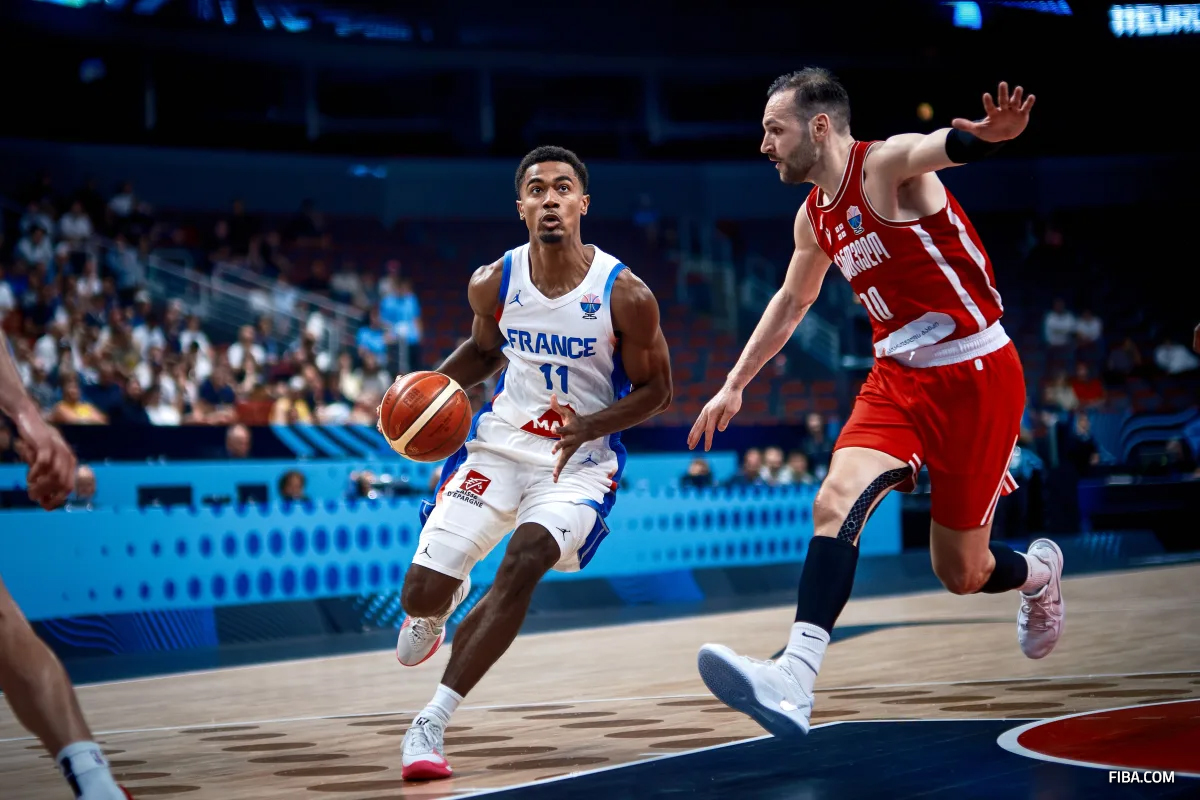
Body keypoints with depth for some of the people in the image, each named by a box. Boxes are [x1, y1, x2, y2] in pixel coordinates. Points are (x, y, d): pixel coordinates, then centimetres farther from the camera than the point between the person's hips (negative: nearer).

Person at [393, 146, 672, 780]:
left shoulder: (625, 295, -15)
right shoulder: (493, 283, -6)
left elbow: (655, 391, -5)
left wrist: (593, 424, -23)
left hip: (579, 461, -3)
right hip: (499, 446, 3)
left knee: (523, 563, -30)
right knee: (419, 593, -5)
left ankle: (431, 723, -21)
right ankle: (445, 602, 39)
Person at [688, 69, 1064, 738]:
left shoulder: (887, 165, -15)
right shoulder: (816, 217, 9)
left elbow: (944, 144, -40)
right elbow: (791, 303, 27)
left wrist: (990, 132, -64)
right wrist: (735, 386, 32)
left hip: (976, 375, -6)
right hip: (899, 376, 6)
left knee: (962, 573, 3)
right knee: (837, 501, -21)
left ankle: (1038, 573, 38)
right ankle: (795, 678, -31)